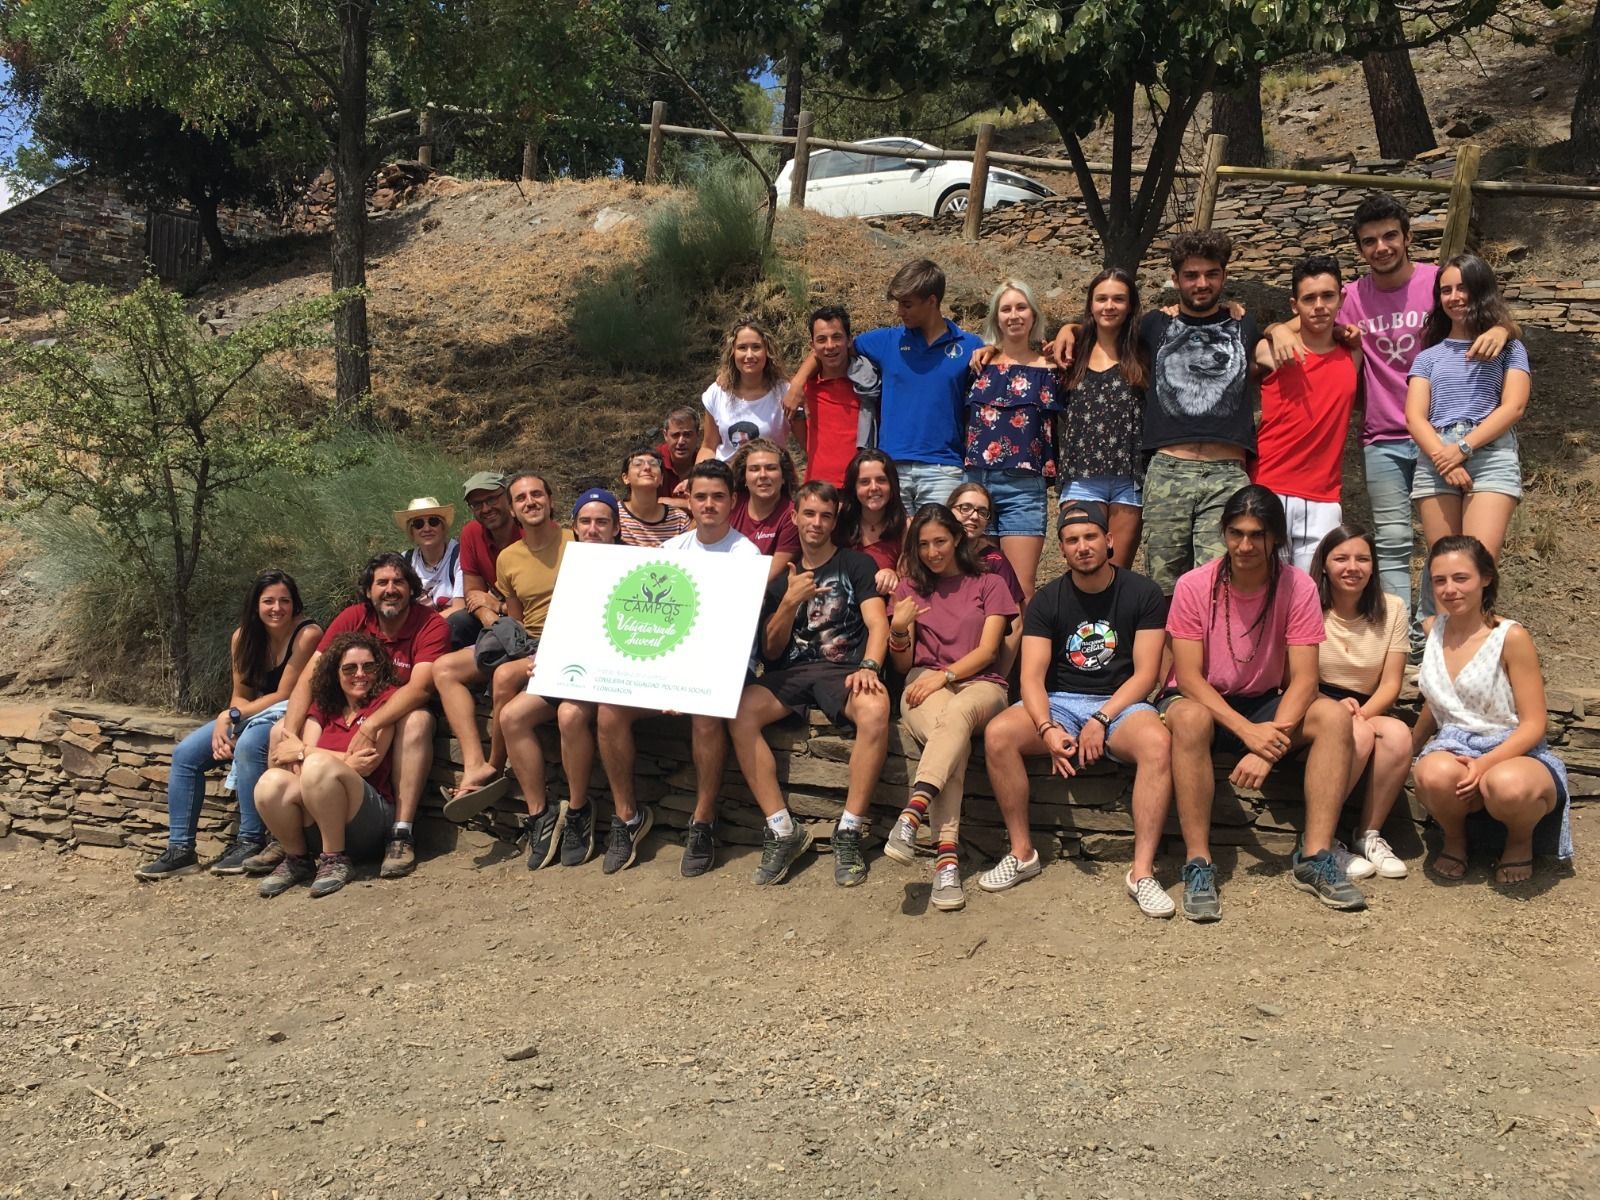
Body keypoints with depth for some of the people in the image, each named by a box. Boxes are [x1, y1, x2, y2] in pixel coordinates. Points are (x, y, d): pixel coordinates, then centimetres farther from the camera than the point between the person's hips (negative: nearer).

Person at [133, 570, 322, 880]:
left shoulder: (307, 634, -17)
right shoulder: (243, 637, 2)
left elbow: (284, 695, -17)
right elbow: (240, 695, 6)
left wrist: (231, 715, -16)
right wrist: (225, 721, -16)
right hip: (252, 716, 7)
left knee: (248, 745, -36)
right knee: (185, 754, -6)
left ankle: (250, 842, -25)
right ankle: (180, 849, -3)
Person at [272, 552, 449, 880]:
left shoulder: (431, 625, -15)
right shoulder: (352, 619, -5)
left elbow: (420, 688, -29)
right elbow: (308, 678, -10)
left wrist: (371, 726, -42)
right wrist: (290, 734, -24)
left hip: (398, 717, -4)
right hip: (347, 713, 4)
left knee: (417, 721, -37)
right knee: (280, 730, -11)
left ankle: (402, 836, -36)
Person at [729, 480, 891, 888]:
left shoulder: (856, 564, 11)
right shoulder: (781, 577, 19)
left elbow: (878, 624, -3)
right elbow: (770, 651, 13)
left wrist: (869, 667, -23)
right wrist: (790, 601, -3)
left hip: (843, 669, -3)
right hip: (791, 672, 3)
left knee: (875, 708, -37)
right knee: (740, 712, -29)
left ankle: (850, 830, -26)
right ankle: (782, 830, -23)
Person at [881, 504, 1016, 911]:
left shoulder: (989, 585, 16)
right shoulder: (911, 587, 20)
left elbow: (987, 651, 2)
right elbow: (903, 665, 14)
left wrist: (945, 675, -15)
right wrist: (898, 631, -8)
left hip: (979, 683, 0)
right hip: (924, 685, 1)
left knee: (956, 714, -41)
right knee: (955, 739, -37)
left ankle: (912, 813, -56)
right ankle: (947, 855, -48)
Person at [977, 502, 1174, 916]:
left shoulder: (1143, 593, -1)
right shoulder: (1047, 599, 3)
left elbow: (1145, 673, -6)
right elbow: (1031, 676, -5)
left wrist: (1101, 720, -19)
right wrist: (1047, 729, -24)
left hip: (1120, 704, -1)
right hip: (1058, 702, 2)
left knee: (1158, 741, -35)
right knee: (997, 734, -27)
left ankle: (1142, 870, -29)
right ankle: (1022, 854, -13)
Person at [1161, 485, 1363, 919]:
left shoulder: (1297, 587, -10)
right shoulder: (1194, 586, -14)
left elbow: (1303, 680, -14)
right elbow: (1189, 677, -17)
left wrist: (1269, 745, -29)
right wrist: (1247, 731, -30)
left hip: (1264, 705, 3)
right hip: (1203, 701, -2)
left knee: (1334, 716, -24)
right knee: (1190, 718, -37)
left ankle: (1315, 857, -21)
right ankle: (1198, 863, -30)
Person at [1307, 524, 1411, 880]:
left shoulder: (1391, 609, 6)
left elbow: (1390, 684, 2)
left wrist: (1361, 713, -19)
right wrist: (1338, 708, -24)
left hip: (1366, 712, 3)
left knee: (1399, 734, -30)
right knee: (1359, 734, -34)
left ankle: (1369, 834, -13)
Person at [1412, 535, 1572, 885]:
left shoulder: (1511, 638, -8)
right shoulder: (1433, 629, 9)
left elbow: (1534, 724, -9)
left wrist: (1486, 763, -24)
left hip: (1513, 753, -3)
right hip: (1453, 749, 3)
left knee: (1506, 786, -42)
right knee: (1435, 774, -37)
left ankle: (1521, 841, -3)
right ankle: (1454, 839, -1)